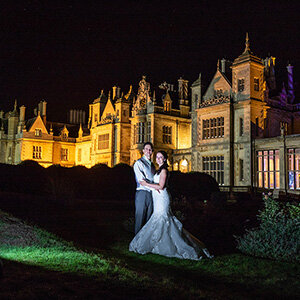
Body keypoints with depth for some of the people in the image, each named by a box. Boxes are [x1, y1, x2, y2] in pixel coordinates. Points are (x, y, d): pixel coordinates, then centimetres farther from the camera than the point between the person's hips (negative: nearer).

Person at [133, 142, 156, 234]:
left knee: (149, 219, 8)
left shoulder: (152, 165, 19)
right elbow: (141, 180, -11)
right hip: (142, 193, -6)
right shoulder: (138, 163, -2)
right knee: (140, 218, -2)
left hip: (151, 194, 6)